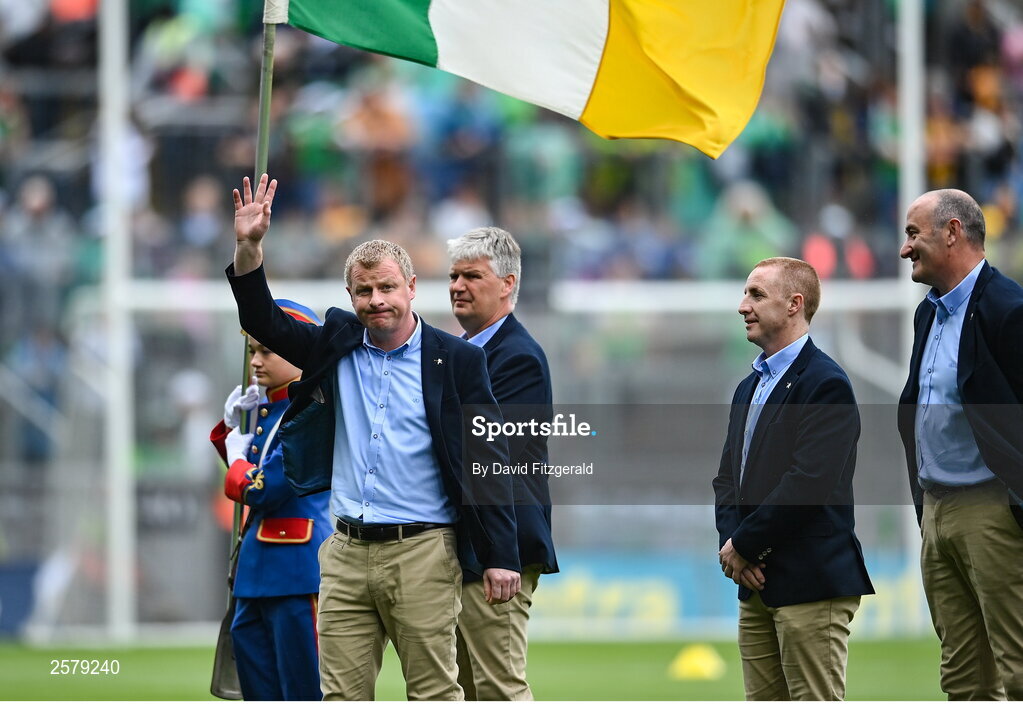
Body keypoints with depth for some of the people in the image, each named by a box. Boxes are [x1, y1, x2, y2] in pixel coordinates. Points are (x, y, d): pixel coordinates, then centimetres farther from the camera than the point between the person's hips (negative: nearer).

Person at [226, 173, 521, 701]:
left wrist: (500, 558, -8)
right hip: (346, 553, 4)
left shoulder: (456, 361, -1)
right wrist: (248, 246, -6)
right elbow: (265, 323, 9)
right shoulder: (337, 347, 11)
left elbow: (487, 464, -2)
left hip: (422, 552, -4)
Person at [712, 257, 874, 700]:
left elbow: (808, 483, -20)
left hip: (811, 583, -9)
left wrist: (744, 546, -12)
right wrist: (732, 545, -2)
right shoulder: (750, 388, 20)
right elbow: (728, 478, 17)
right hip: (758, 585, 9)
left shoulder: (824, 384, -11)